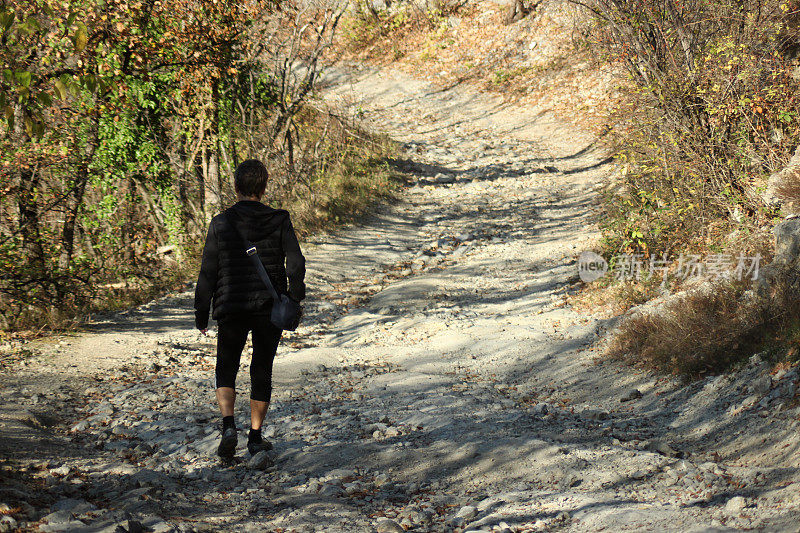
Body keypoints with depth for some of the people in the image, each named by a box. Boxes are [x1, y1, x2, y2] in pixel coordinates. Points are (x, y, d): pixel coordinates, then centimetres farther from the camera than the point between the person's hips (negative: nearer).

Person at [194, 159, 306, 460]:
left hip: (231, 310, -1)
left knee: (226, 369, 14)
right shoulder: (279, 221, -3)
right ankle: (255, 437, 16)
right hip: (270, 310, 1)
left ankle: (228, 425, -9)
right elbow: (296, 264, -9)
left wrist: (201, 314, 4)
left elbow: (208, 273, -3)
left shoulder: (221, 224, -5)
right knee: (262, 371, 15)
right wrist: (294, 300, 3)